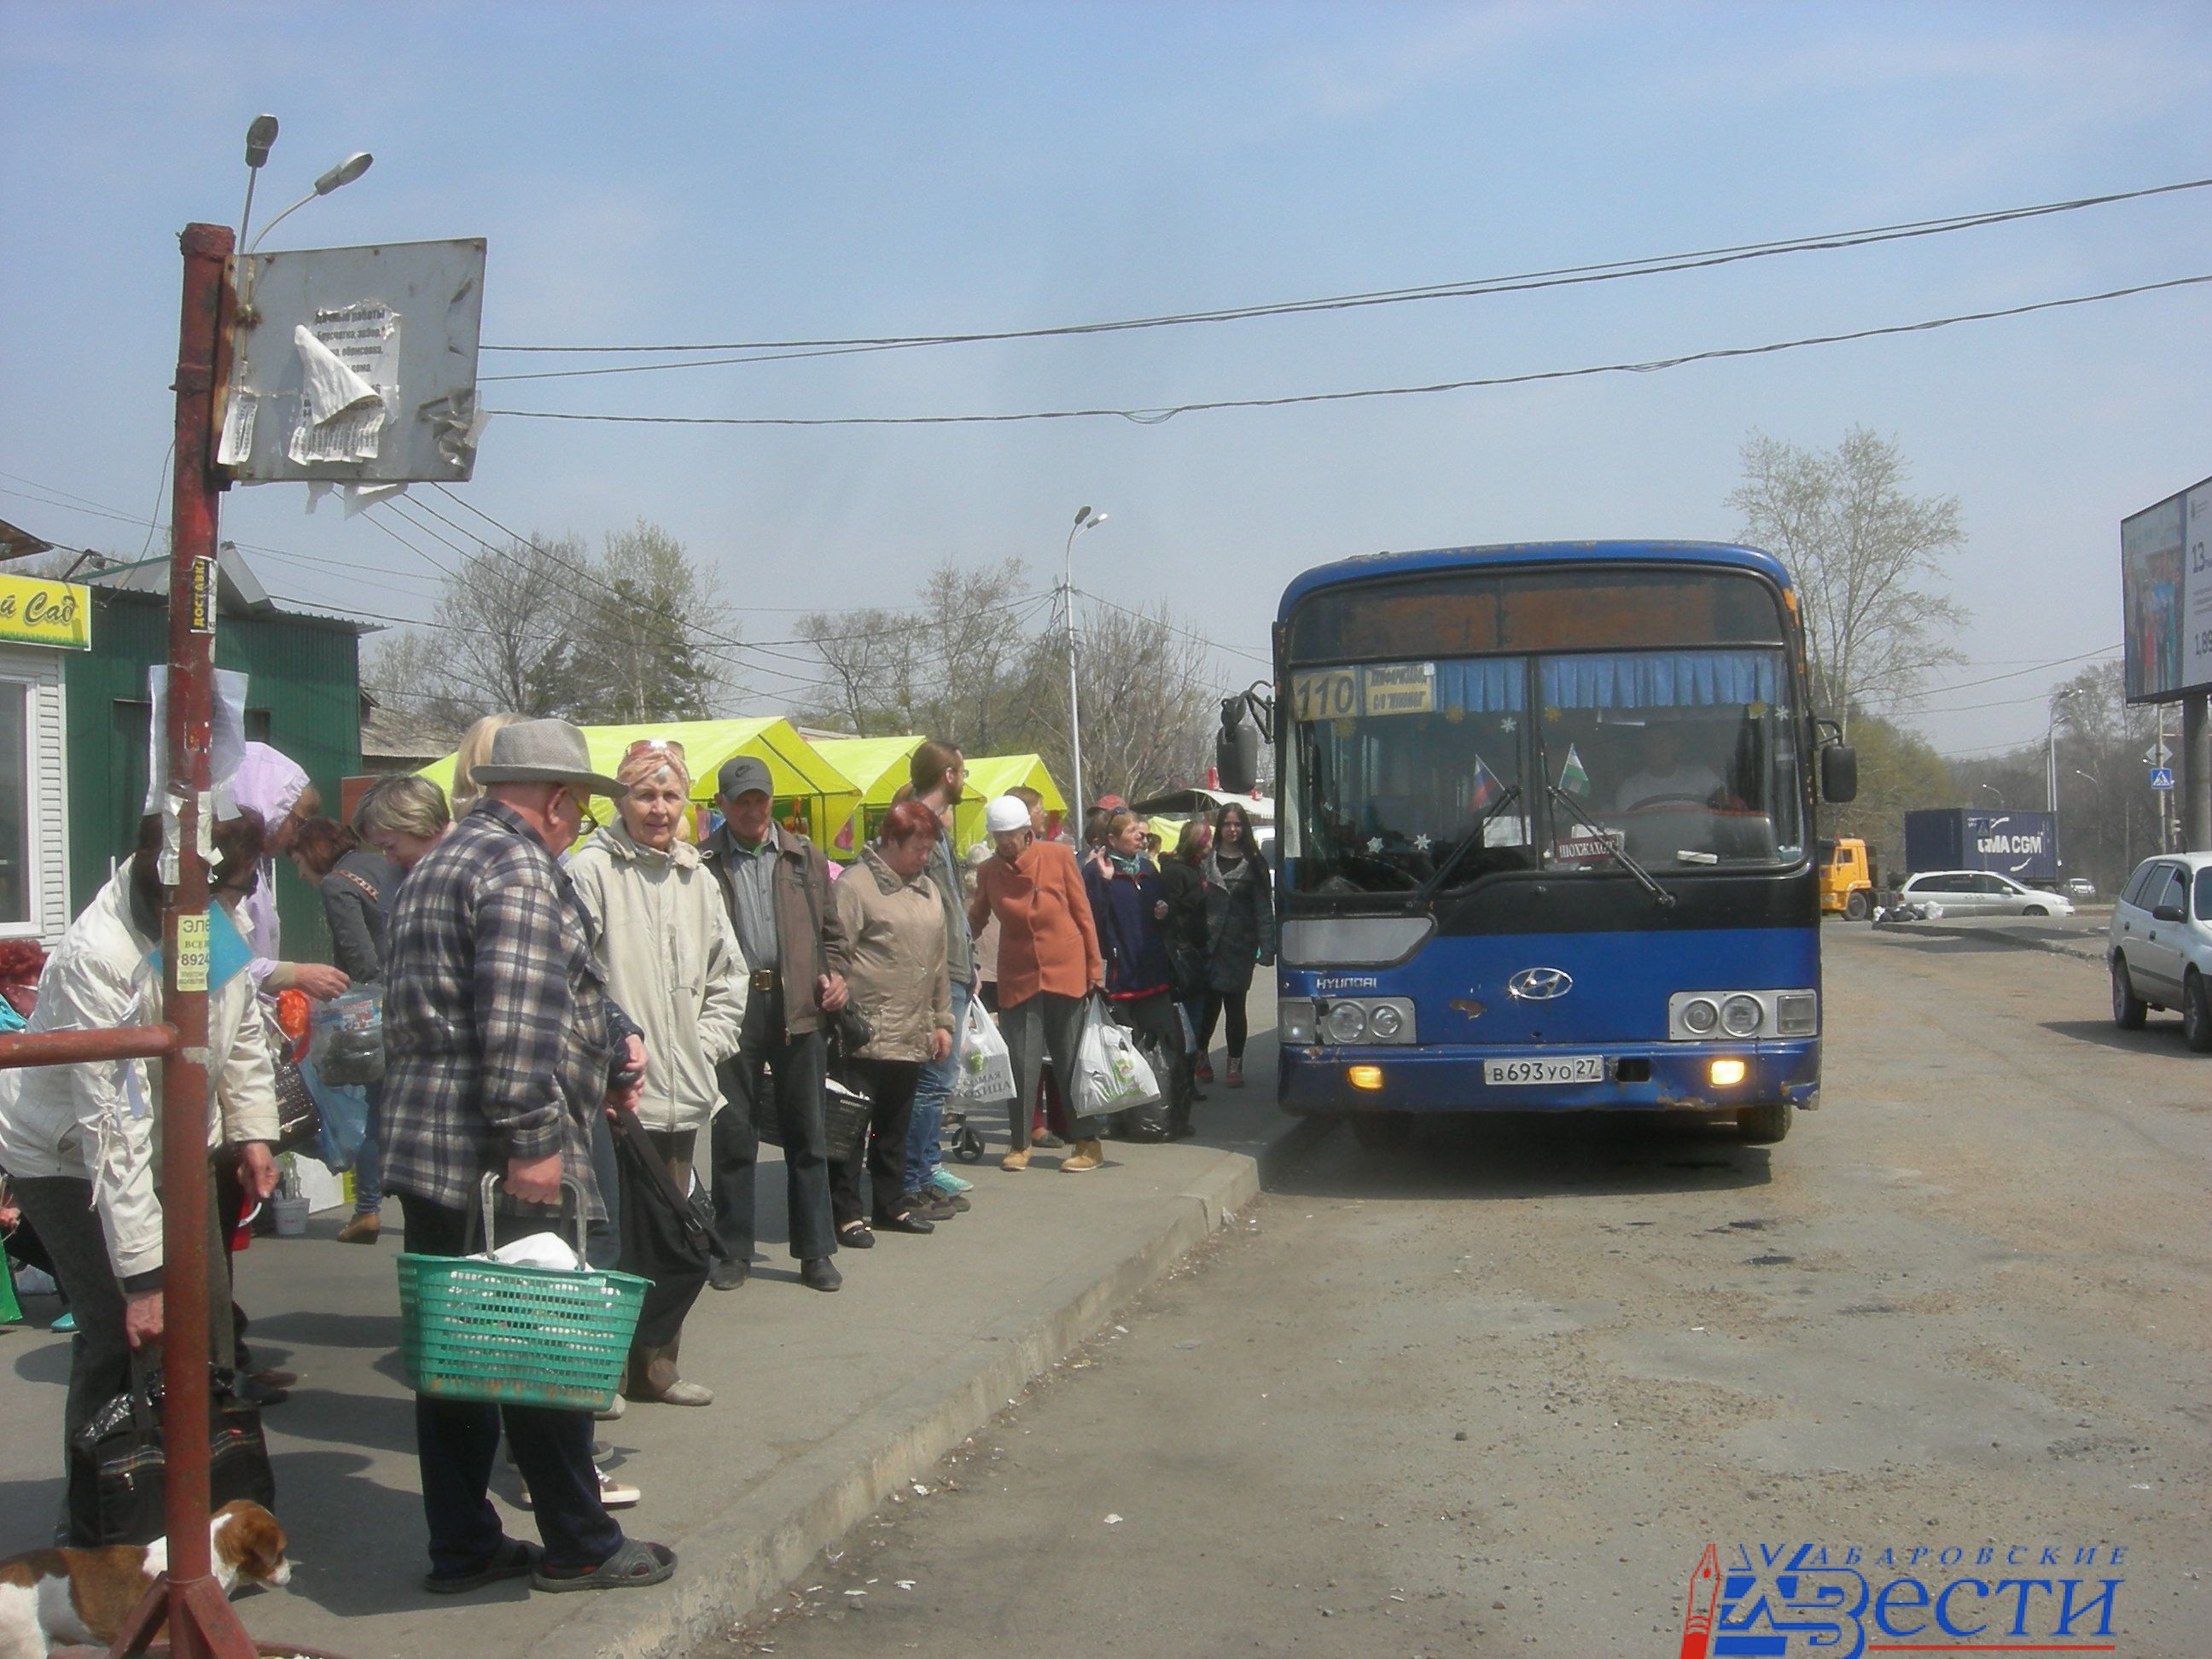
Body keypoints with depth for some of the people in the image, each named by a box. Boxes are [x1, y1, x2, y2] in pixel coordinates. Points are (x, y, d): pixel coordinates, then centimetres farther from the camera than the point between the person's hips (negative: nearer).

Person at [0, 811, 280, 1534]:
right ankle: (102, 1532, 4)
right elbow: (114, 1128, -33)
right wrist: (142, 1275, -31)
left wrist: (253, 1130, 1)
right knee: (118, 1337, -11)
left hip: (177, 1149, 7)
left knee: (208, 1319, 6)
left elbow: (242, 1028, 8)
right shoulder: (97, 957, -34)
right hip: (70, 1159, -7)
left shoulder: (219, 922, -12)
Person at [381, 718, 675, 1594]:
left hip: (424, 1151, 10)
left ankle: (460, 1546, 20)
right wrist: (534, 1143, -22)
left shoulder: (436, 866, 20)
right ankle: (579, 1546, 12)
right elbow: (516, 1028, -23)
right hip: (495, 1160, -10)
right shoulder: (520, 873, -13)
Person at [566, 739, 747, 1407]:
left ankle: (655, 1366, 25)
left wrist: (705, 1047, 9)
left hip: (682, 1096, 7)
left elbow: (728, 979, 21)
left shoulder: (696, 879, 13)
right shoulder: (591, 869, -7)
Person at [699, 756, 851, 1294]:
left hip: (797, 1006, 2)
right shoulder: (702, 863, 2)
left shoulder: (805, 857, 12)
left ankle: (816, 1251, 14)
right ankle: (732, 1252, 15)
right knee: (732, 1134, 4)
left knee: (807, 1134, 6)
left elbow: (829, 928, 20)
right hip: (732, 1008, -2)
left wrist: (834, 972, 3)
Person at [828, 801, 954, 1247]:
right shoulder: (856, 885, -9)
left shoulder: (926, 888, 16)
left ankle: (892, 1203, 27)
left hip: (911, 1036, 7)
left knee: (895, 1126, 16)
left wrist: (942, 1021, 18)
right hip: (865, 1037, -7)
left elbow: (938, 962, 21)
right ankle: (846, 1213, 6)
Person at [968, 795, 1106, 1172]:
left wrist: (1095, 967, -2)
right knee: (1021, 1062, 0)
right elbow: (975, 919, 10)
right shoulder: (989, 872, 1)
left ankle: (1089, 1143, 11)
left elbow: (1082, 913, -1)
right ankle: (1019, 1144, 14)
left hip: (1066, 971, -1)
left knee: (1072, 1059, 4)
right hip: (1018, 977, 2)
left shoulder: (1057, 856, -4)